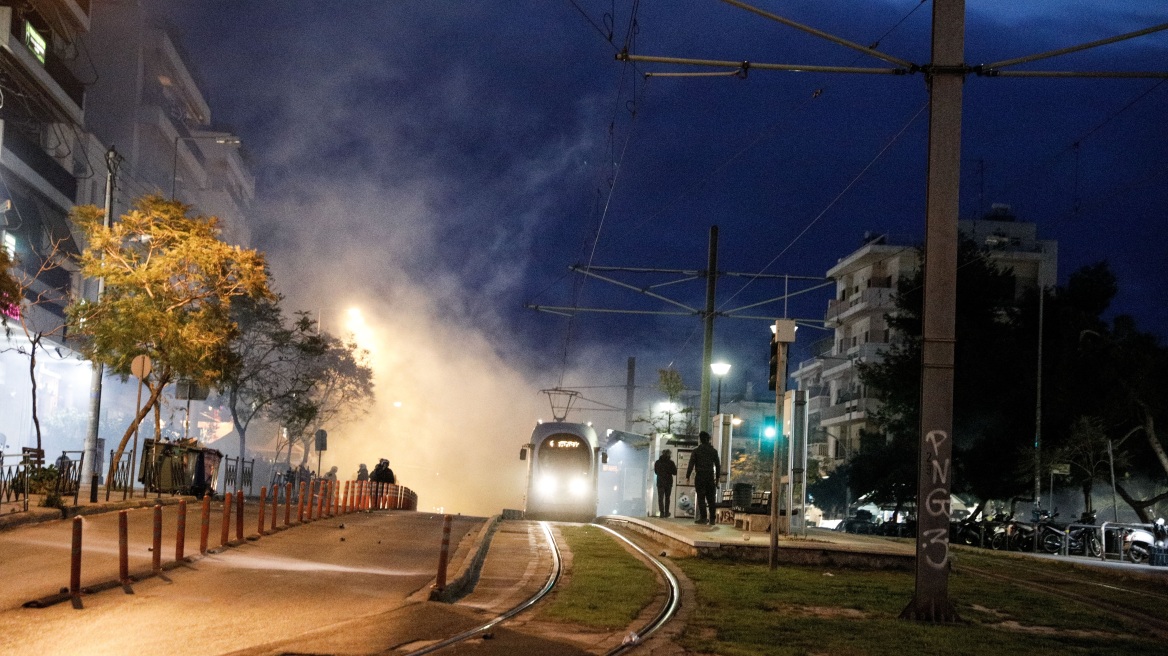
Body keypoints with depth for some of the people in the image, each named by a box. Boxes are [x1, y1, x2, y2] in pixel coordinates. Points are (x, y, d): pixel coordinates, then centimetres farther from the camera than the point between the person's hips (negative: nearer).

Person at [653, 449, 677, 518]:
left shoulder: (657, 462, 0)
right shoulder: (671, 463, -9)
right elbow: (675, 473, -5)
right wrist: (675, 467, 12)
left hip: (660, 482, 0)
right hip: (668, 482, 0)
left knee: (660, 498, -1)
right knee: (667, 498, 13)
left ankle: (662, 512, -14)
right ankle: (666, 513, 17)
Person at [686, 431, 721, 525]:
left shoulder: (696, 451, -2)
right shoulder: (714, 451, 8)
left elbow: (691, 465, -5)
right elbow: (717, 466, 10)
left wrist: (687, 476, 0)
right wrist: (717, 478, 17)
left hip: (700, 477, -3)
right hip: (710, 477, 3)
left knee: (701, 498, -2)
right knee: (711, 499, 6)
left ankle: (703, 517, -9)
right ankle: (712, 519, 3)